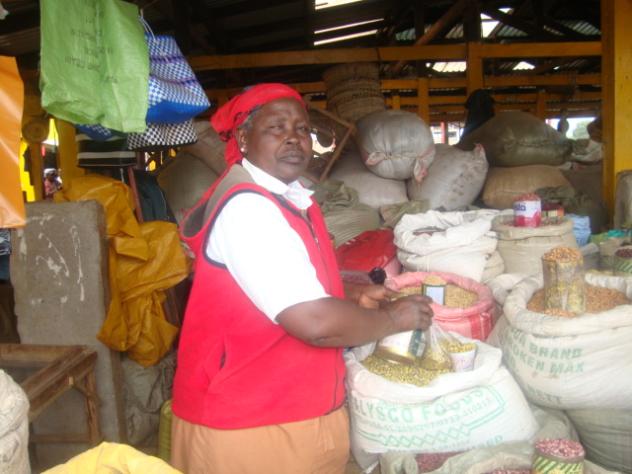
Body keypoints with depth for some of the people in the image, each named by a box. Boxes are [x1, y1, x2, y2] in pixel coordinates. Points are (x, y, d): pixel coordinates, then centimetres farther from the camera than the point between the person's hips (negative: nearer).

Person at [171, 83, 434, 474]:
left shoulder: (286, 198, 5)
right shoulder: (246, 207, -23)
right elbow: (315, 322, -28)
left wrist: (351, 297, 4)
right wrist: (393, 318, -12)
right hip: (249, 425, -8)